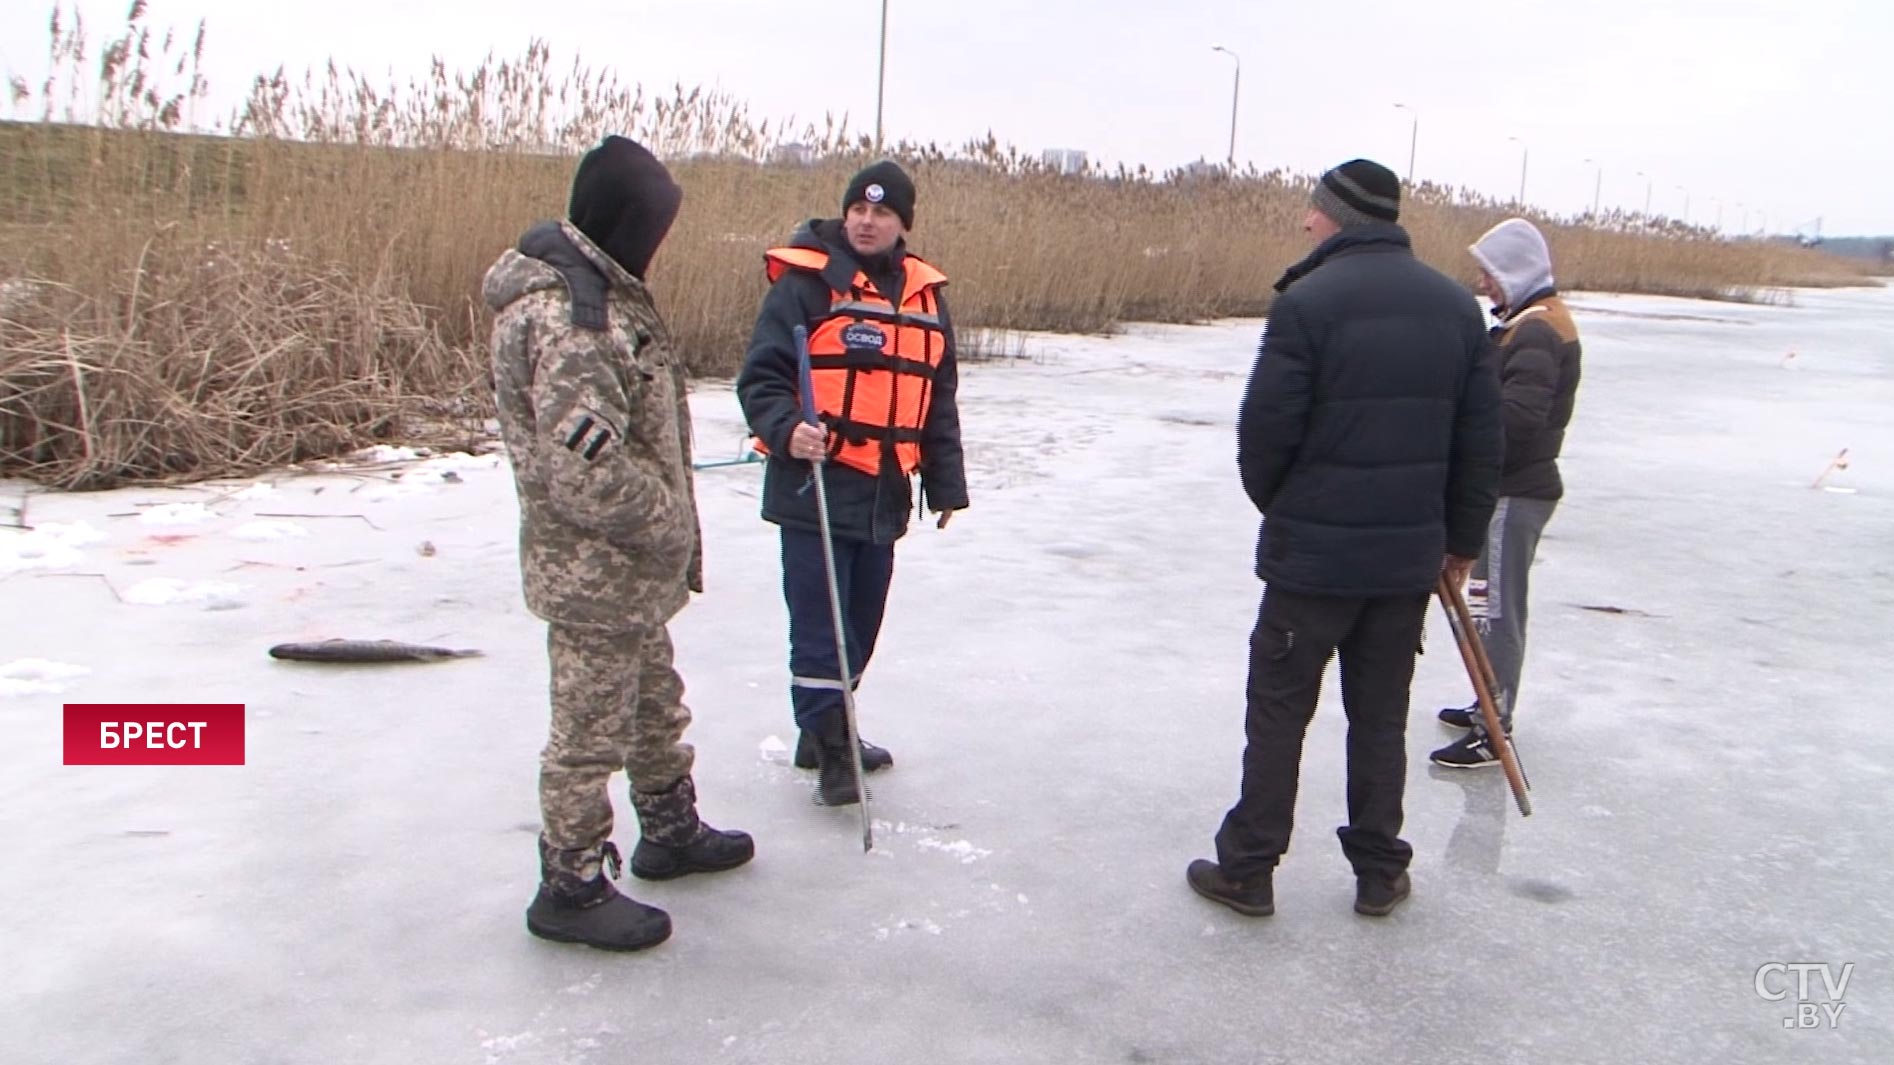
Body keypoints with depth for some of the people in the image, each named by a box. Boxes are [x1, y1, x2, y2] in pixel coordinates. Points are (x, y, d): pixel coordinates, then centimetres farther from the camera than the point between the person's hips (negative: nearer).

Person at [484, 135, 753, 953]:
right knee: (591, 731, 3)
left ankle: (671, 831, 43)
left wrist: (670, 531, 17)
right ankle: (572, 888, 19)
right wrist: (671, 530, -18)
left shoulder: (597, 290, 10)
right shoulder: (567, 314, -24)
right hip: (598, 572, -11)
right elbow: (586, 462, -30)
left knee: (655, 705, 24)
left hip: (632, 565, 11)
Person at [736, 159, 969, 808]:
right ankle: (829, 749, 8)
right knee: (820, 624, -4)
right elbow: (761, 376, -10)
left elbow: (939, 401, 18)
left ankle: (827, 731, 31)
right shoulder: (805, 282, -7)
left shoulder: (925, 296, 12)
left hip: (885, 492, 6)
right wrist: (787, 430, -28)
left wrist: (946, 484, 16)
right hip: (814, 487, -6)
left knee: (861, 622, 14)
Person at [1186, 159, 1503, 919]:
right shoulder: (1457, 306, 5)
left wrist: (1277, 504, 7)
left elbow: (1265, 429, -13)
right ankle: (1379, 873, 24)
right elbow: (1481, 438, 7)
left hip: (1313, 549, -5)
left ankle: (1247, 869, 14)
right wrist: (1462, 538, 16)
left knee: (1279, 711, 6)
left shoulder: (1309, 300, -13)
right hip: (1411, 553, 5)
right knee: (1381, 714, 15)